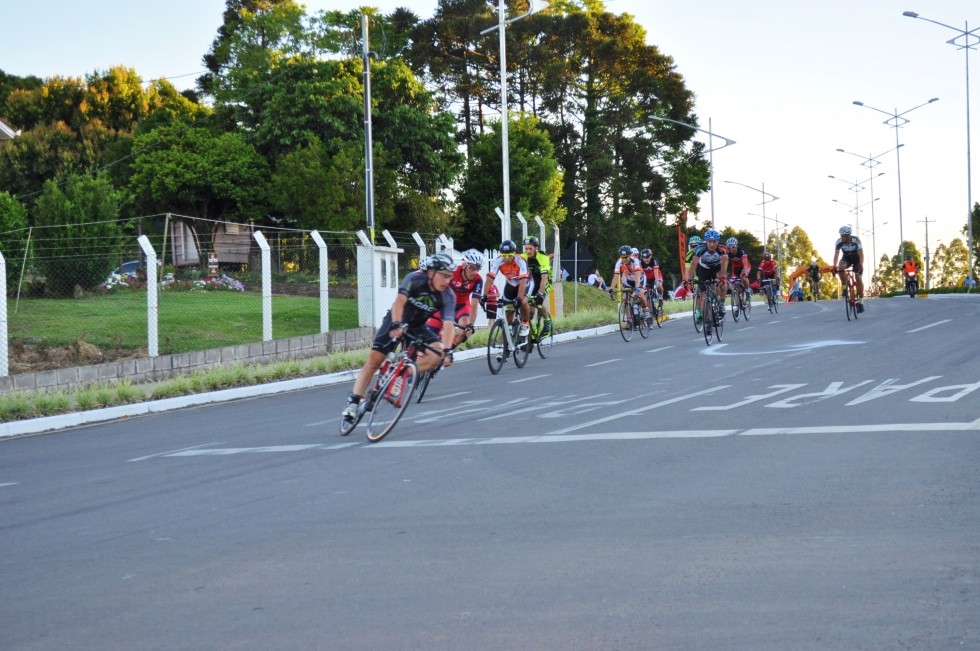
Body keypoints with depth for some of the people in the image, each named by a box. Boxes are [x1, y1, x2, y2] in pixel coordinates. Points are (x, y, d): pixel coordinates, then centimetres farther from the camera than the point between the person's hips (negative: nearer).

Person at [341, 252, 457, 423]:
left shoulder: (448, 297, -19)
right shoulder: (415, 279, -25)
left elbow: (448, 324, -28)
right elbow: (399, 301, -39)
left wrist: (447, 349, -43)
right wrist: (396, 324, -55)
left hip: (417, 328, 3)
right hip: (396, 322, -3)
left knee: (437, 353, -24)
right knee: (374, 359, -15)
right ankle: (353, 402, -11)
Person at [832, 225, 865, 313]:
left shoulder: (856, 240, -31)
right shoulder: (839, 242, -24)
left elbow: (861, 253, -35)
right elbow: (836, 254, -26)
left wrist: (861, 265, -49)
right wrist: (834, 266, -41)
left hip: (856, 258, -2)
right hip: (846, 258, 2)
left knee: (858, 278, -13)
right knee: (840, 268, -32)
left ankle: (861, 302, -4)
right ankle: (845, 287, -11)